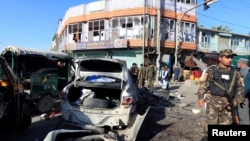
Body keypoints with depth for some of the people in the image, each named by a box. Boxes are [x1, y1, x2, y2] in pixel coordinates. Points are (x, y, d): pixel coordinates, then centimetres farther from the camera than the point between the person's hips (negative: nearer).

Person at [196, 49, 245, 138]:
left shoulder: (235, 73, 12)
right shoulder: (211, 71, 5)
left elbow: (240, 88, 9)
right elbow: (203, 84, 2)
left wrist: (236, 101, -6)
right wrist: (200, 97, -11)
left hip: (227, 103, 3)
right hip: (213, 101, -3)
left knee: (226, 124, 7)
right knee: (211, 123, -11)